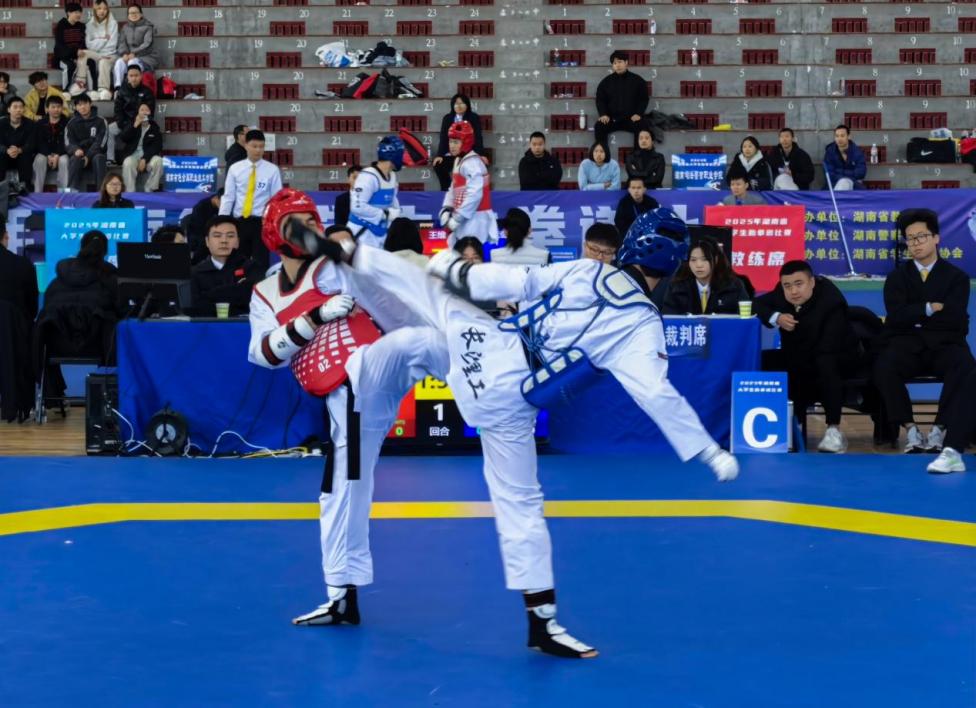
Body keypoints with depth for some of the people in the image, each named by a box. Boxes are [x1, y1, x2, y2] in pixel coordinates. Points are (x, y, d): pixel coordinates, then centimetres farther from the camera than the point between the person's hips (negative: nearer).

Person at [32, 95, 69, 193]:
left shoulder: (66, 123, 0)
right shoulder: (40, 123, 7)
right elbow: (39, 142, -2)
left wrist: (57, 155, -23)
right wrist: (48, 156, -19)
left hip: (61, 153, -1)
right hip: (45, 153, 2)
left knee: (64, 161, -35)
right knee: (39, 160, -31)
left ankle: (62, 192, -33)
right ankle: (37, 193, -31)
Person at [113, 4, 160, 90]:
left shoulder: (148, 27, 0)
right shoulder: (125, 28, 16)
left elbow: (147, 44, -12)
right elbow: (122, 43, 7)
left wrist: (134, 53, -23)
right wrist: (124, 54, -15)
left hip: (147, 57, -4)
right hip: (129, 56, 4)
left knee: (133, 62, -36)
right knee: (119, 62, -27)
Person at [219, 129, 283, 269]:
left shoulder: (272, 170, -1)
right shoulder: (235, 168, 3)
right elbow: (228, 197, 4)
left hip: (262, 221, -2)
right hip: (240, 221, 2)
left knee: (261, 261, 0)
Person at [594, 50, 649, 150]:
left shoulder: (637, 80, 8)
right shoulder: (606, 82, 11)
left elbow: (644, 99, 7)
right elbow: (600, 99, 9)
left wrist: (638, 114, -10)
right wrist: (603, 114, -9)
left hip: (631, 118, -1)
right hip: (612, 118, 1)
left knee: (641, 126, -32)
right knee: (599, 127, -27)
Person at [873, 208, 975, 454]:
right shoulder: (897, 277, 12)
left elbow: (955, 318, -7)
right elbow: (897, 316, -5)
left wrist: (915, 316, -6)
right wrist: (931, 308, -8)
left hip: (944, 344, -1)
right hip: (907, 344, 1)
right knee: (884, 367, -33)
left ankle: (939, 430, -24)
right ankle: (910, 430, -22)